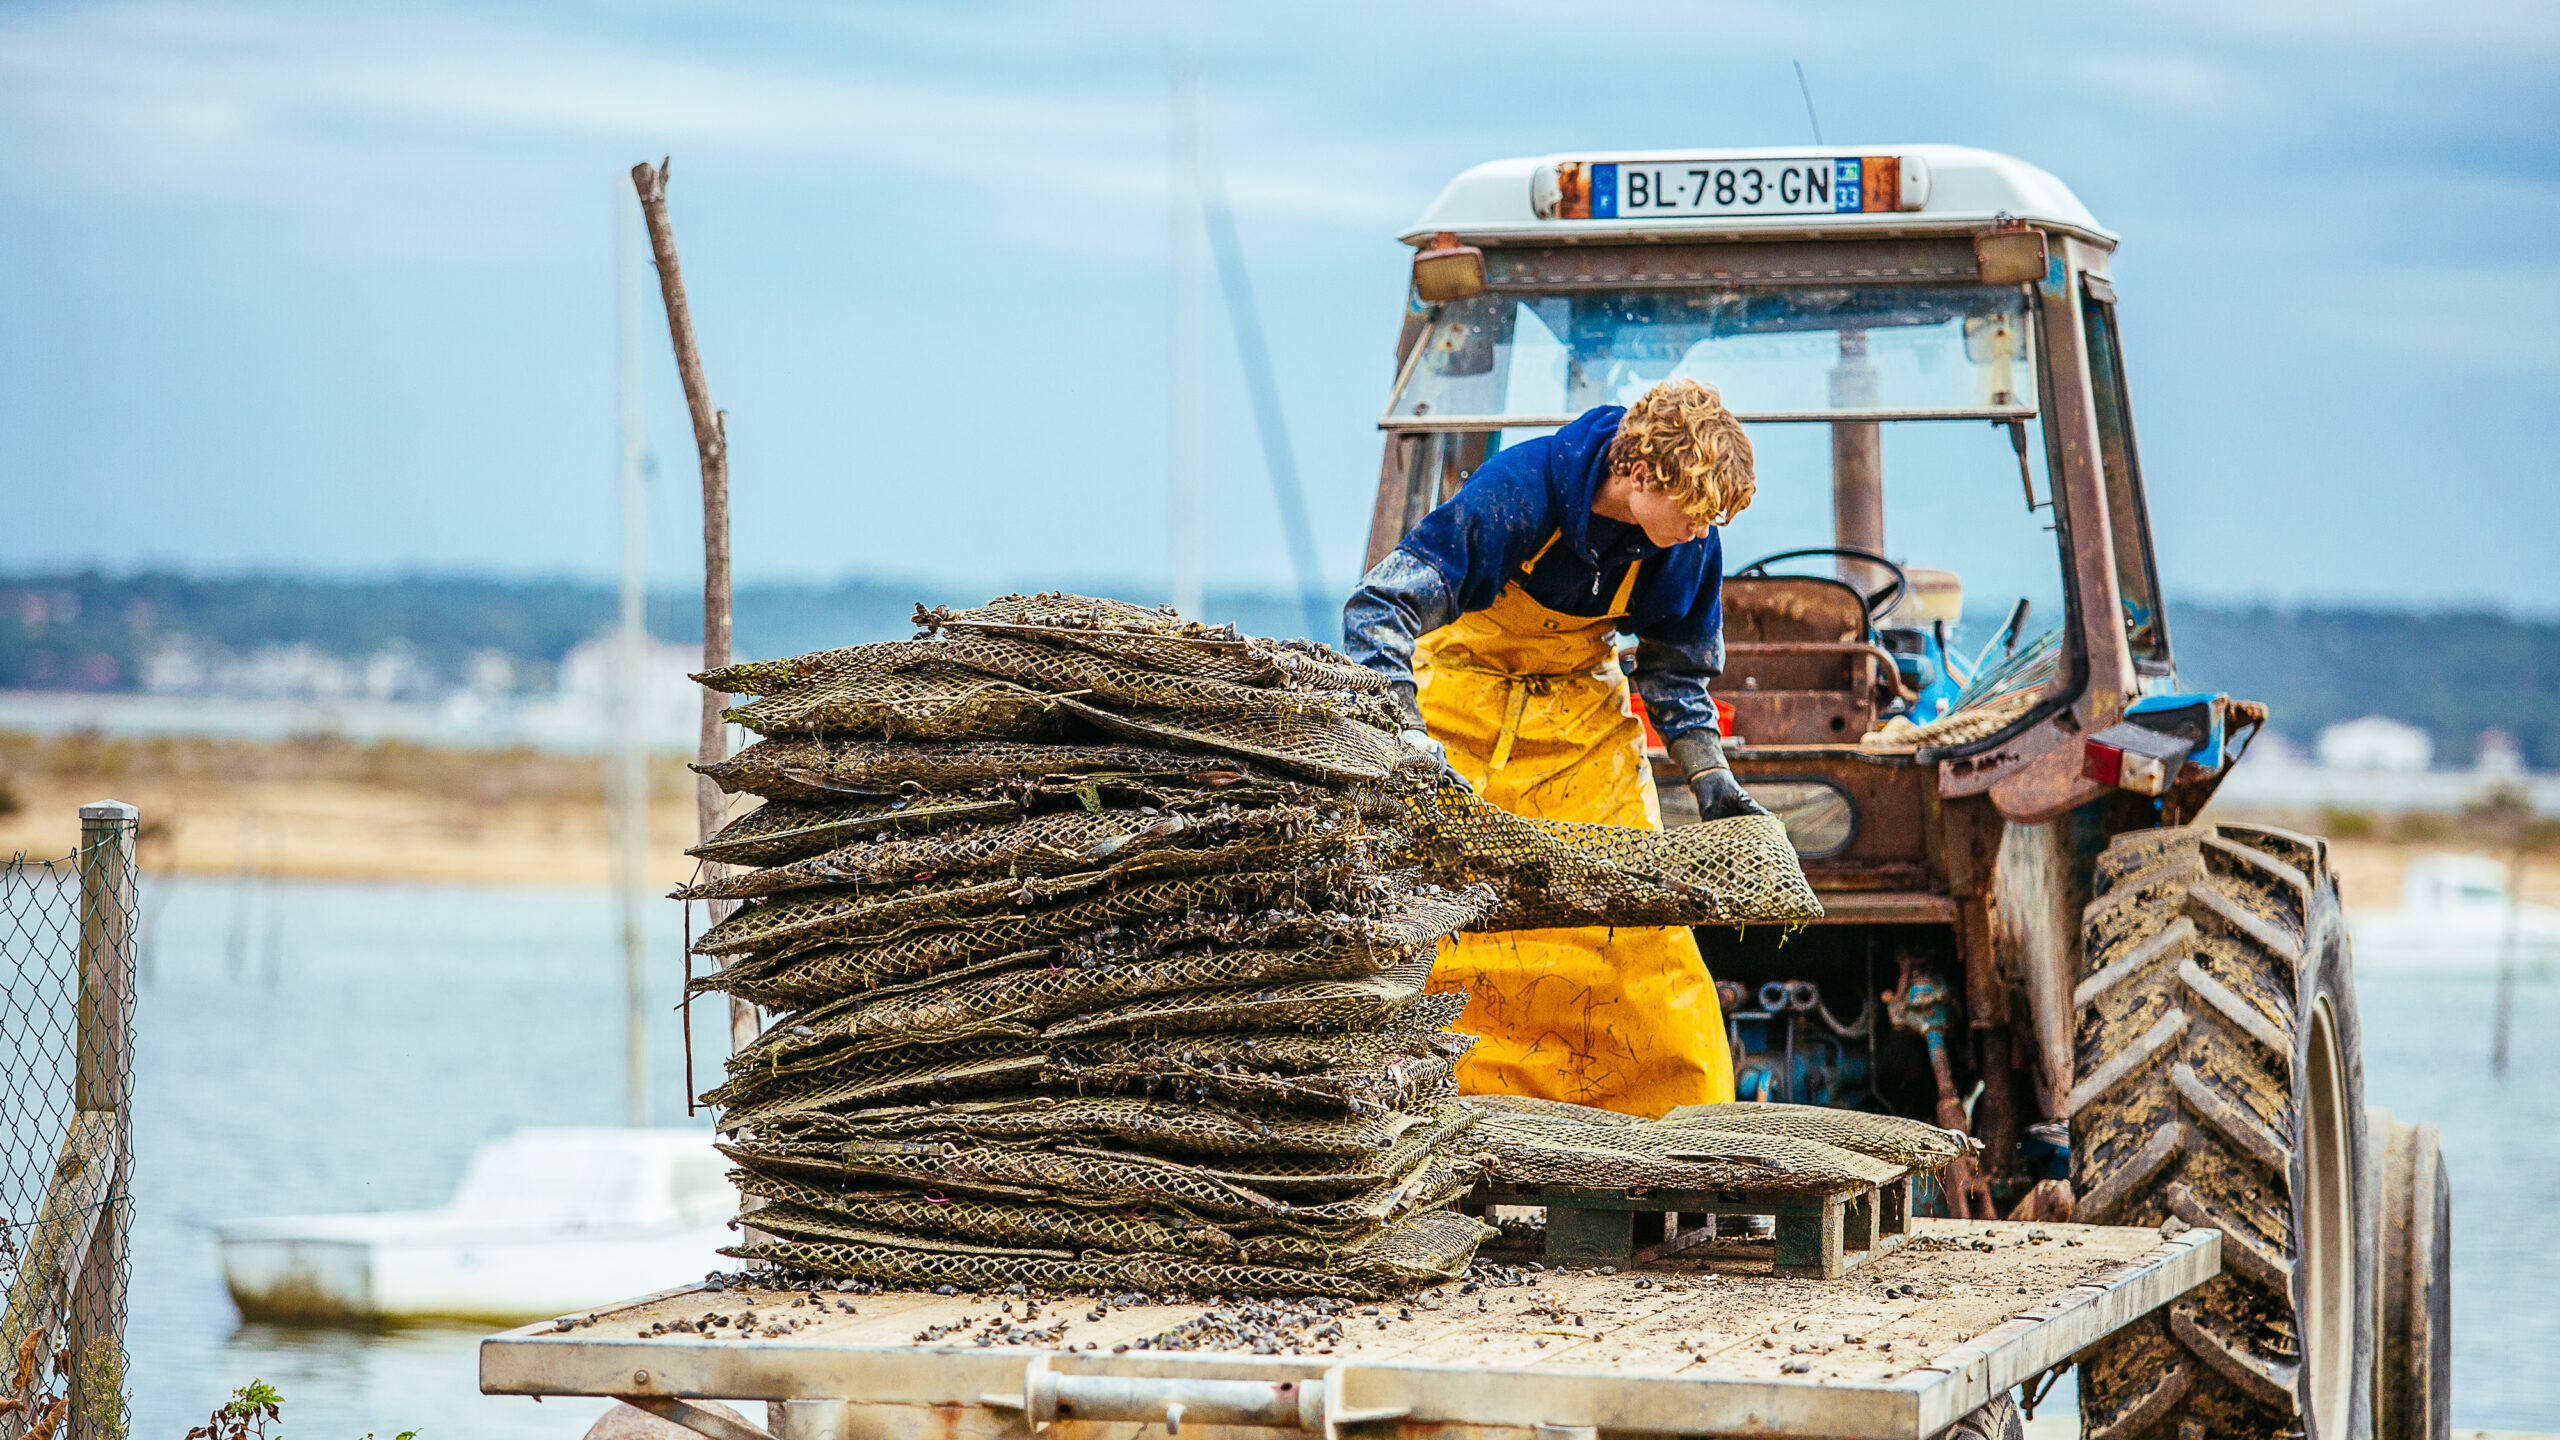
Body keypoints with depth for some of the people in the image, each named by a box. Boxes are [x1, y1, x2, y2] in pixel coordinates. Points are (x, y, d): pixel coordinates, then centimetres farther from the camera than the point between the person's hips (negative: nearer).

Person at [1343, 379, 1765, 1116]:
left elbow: (1675, 669, 5)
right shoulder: (1517, 490, -30)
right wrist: (1407, 739, -45)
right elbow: (1379, 609, -33)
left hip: (1582, 709, 4)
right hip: (1466, 707, -3)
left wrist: (1710, 777, -7)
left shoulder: (1687, 544, -15)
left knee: (1640, 916, -6)